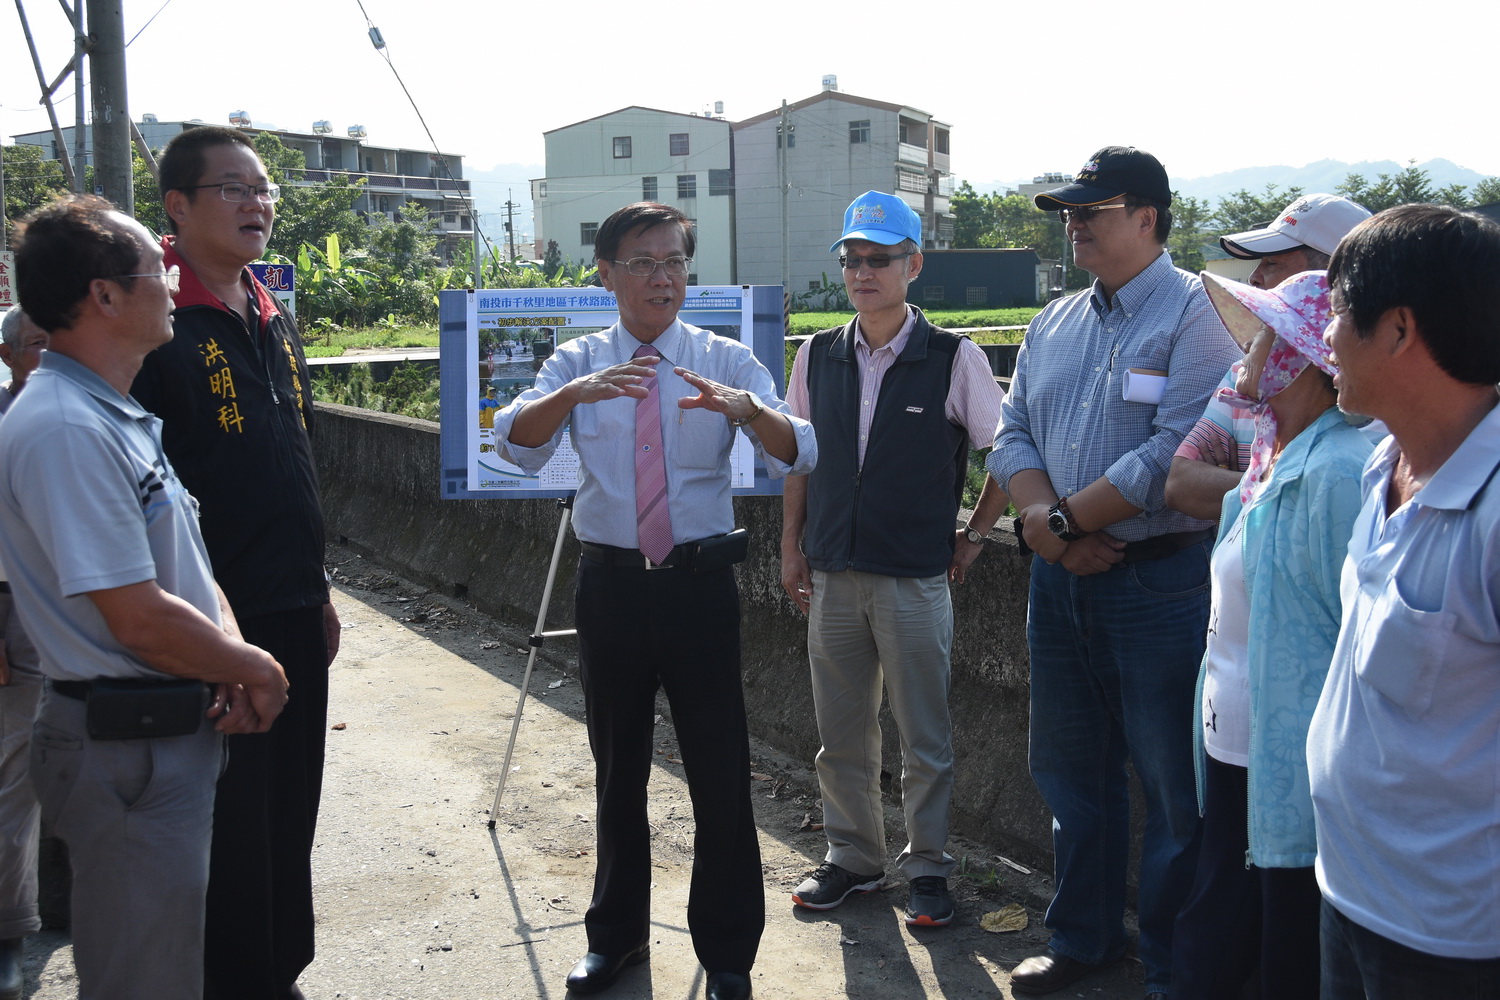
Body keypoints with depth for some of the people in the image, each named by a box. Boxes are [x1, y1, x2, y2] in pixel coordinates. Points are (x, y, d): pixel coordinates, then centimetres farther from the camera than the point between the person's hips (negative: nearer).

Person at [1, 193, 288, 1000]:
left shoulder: (116, 416, 11)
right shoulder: (66, 432, -22)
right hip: (128, 747, -10)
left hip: (175, 735, 10)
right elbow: (142, 620, -25)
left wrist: (232, 659, -4)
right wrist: (257, 670, -10)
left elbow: (184, 561, 13)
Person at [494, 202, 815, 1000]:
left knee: (720, 771, 3)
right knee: (618, 770, 16)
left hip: (699, 582, -1)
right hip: (611, 583, 2)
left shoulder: (727, 362, 0)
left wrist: (747, 408, -34)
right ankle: (616, 934, 35)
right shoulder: (578, 364, 3)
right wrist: (575, 392, -33)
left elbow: (799, 456, -13)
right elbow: (515, 445, -14)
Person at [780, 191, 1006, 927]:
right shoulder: (817, 357, 5)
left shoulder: (954, 359, -7)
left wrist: (973, 535, -1)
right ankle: (852, 858, 29)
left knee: (925, 738, 6)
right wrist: (791, 547, 11)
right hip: (832, 574, 4)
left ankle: (928, 867, 23)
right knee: (841, 733, 13)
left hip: (915, 578, -4)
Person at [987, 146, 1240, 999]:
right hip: (1061, 578, 7)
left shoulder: (1196, 313, -10)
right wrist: (1043, 518, -11)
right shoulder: (1055, 323, 13)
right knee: (1071, 770, 17)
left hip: (1159, 578, -7)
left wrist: (1064, 520, -13)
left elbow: (1177, 454, -20)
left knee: (1174, 785, 4)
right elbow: (1013, 434, 9)